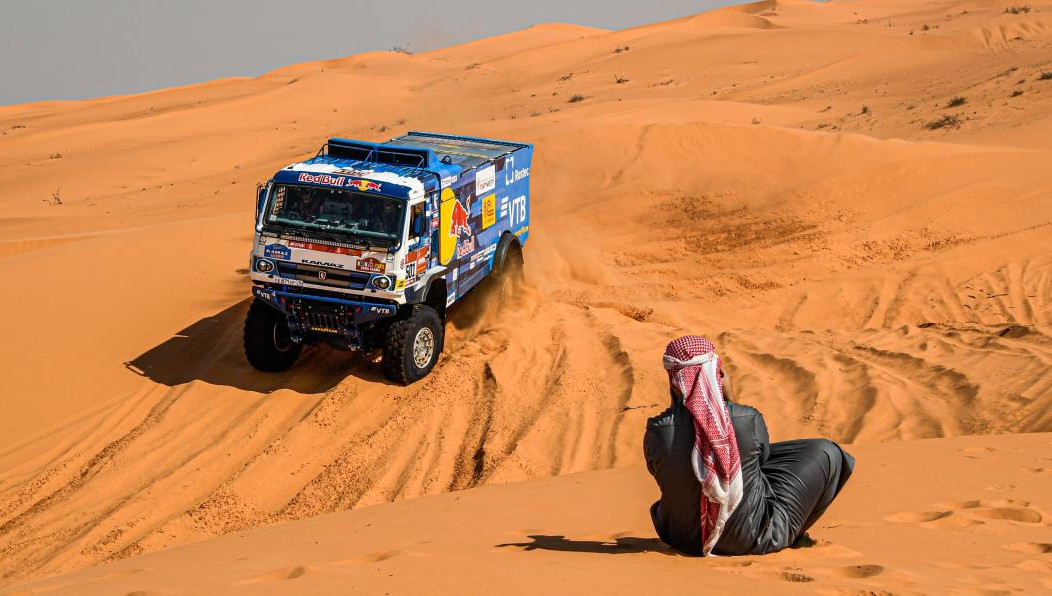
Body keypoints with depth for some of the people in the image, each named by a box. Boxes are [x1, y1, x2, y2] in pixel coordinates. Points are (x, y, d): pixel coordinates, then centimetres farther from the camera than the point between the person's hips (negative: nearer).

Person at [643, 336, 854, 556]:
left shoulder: (657, 432, -21)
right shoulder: (748, 419, -22)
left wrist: (674, 406, 2)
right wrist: (730, 400, 3)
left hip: (685, 540, 3)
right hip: (752, 541, -3)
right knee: (826, 454, 14)